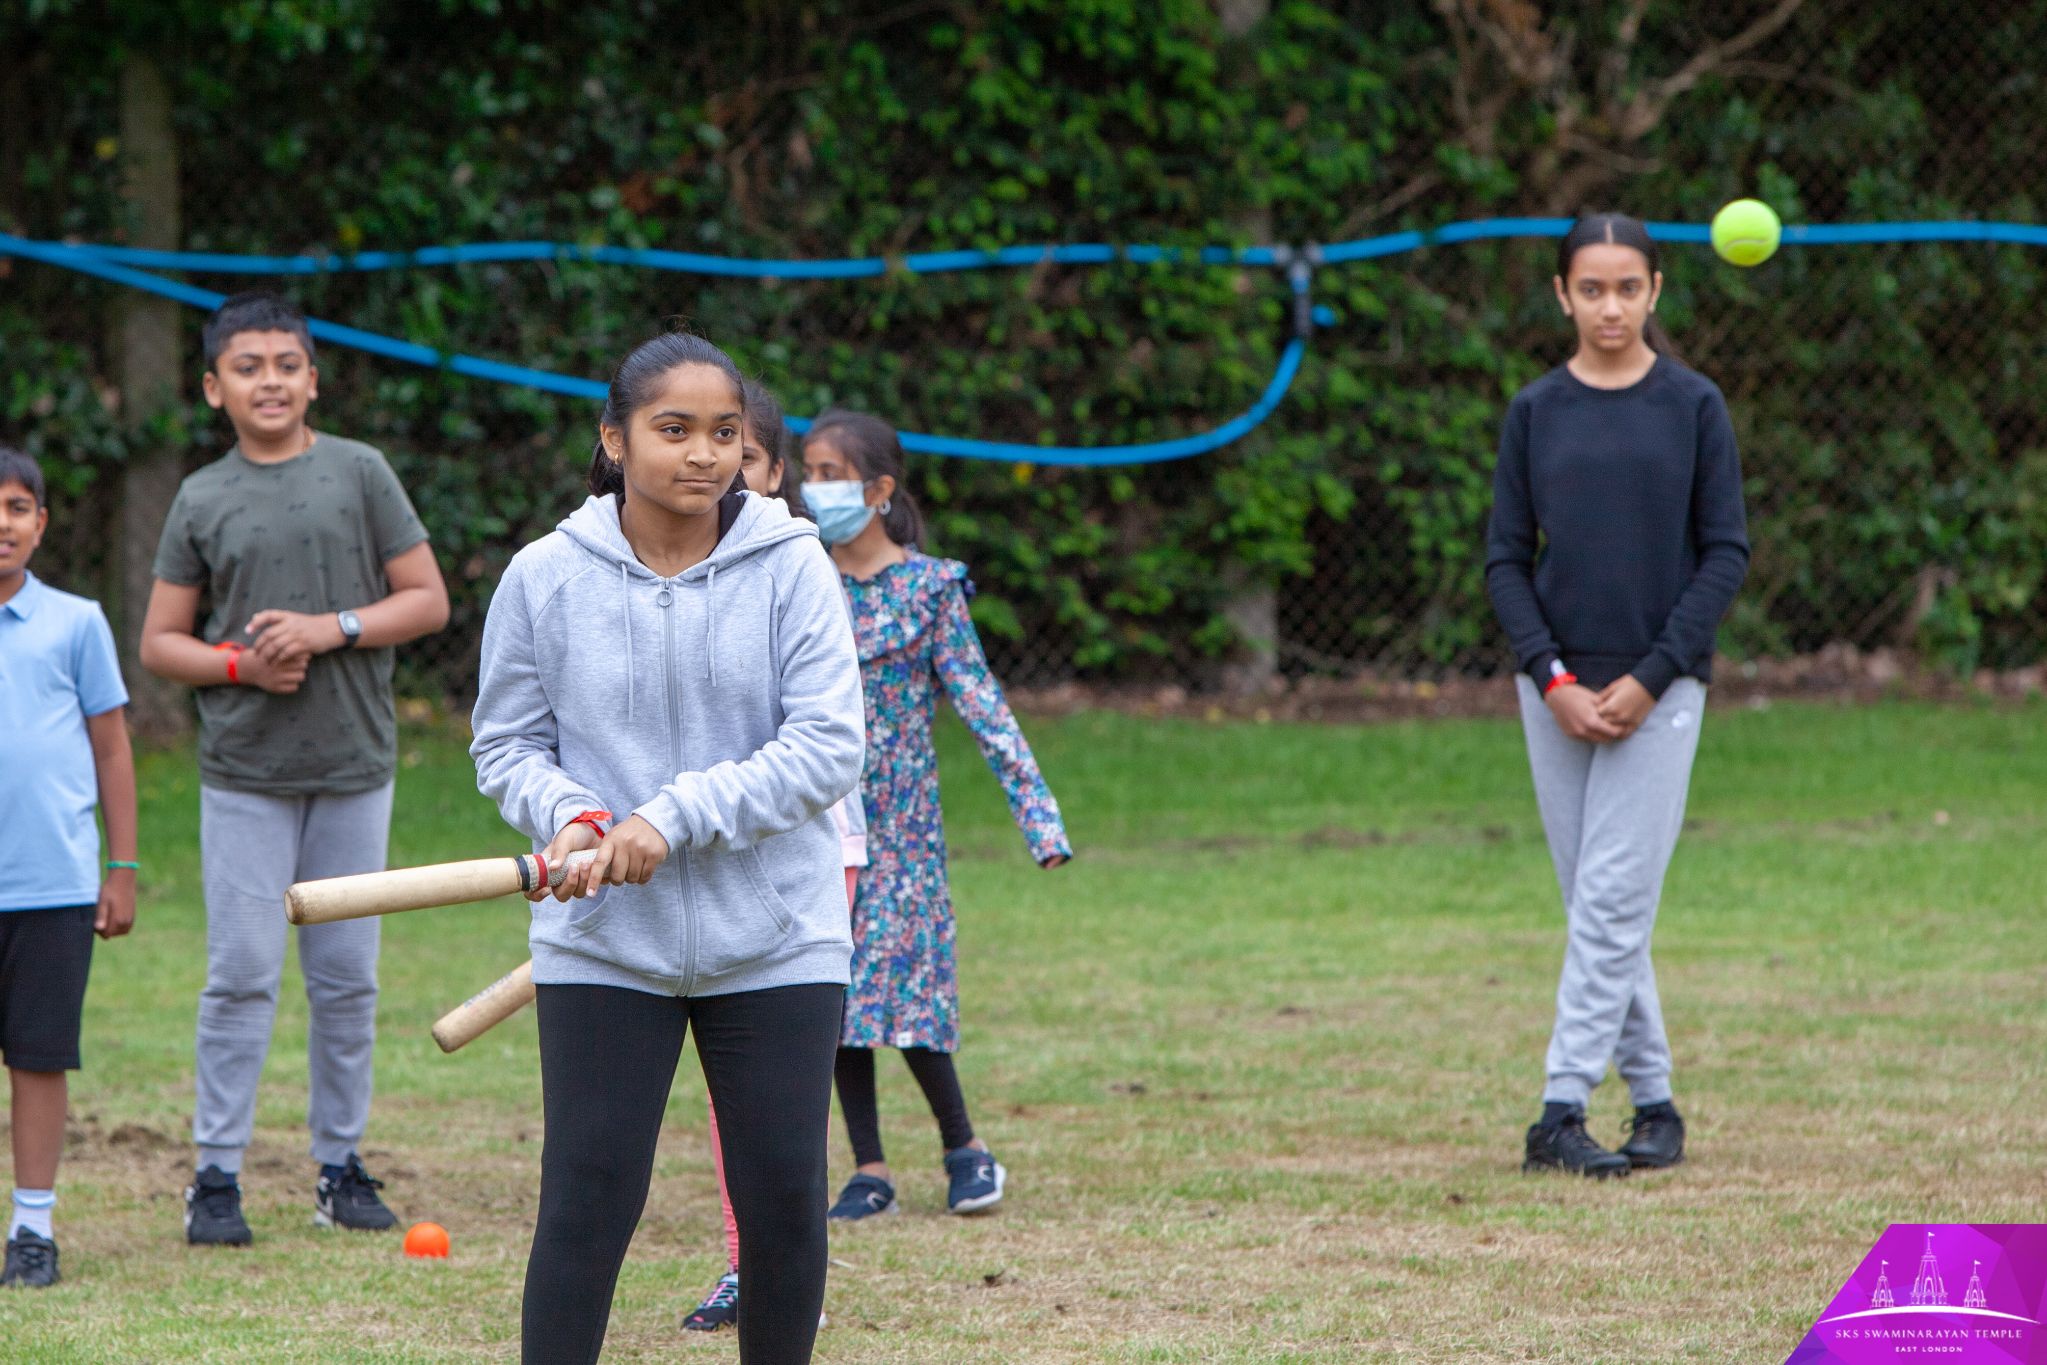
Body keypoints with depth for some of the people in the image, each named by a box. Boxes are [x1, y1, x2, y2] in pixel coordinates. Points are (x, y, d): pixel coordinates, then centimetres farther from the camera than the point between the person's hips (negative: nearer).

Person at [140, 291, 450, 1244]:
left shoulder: (360, 473, 3)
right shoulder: (201, 501, 5)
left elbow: (427, 600, 3)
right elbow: (159, 642, 7)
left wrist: (329, 630, -11)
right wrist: (239, 664, -10)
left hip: (355, 768, 1)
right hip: (244, 772, -1)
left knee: (346, 977, 5)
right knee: (242, 975, -5)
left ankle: (341, 1166, 15)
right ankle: (216, 1175, -1)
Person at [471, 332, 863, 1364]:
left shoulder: (788, 566, -6)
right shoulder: (545, 579, -2)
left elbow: (829, 744, -11)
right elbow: (507, 744, 7)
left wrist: (675, 818, -19)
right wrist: (566, 814, -15)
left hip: (776, 938, 0)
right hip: (602, 943, 0)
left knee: (785, 1202, 3)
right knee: (585, 1200, -5)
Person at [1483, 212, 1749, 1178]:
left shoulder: (1693, 405, 0)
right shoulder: (1536, 412, 6)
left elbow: (1727, 553, -2)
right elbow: (1506, 557, 5)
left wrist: (1649, 678, -10)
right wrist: (1552, 677, -8)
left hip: (1659, 685, -3)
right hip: (1557, 687, 3)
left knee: (1613, 902, -10)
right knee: (1595, 909, 5)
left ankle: (1561, 1113, -12)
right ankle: (1655, 1104, 13)